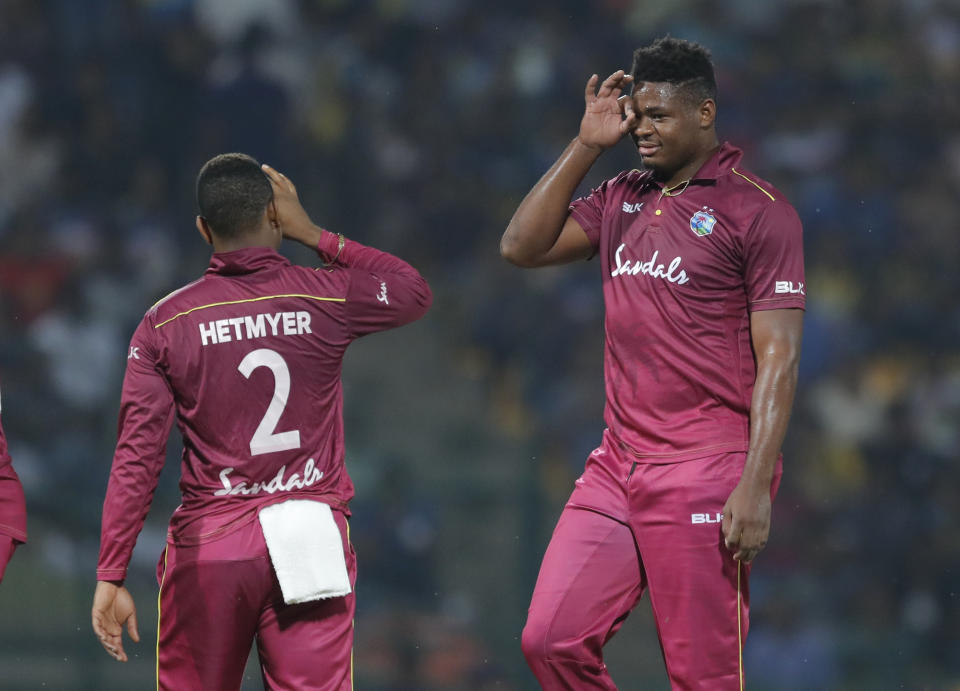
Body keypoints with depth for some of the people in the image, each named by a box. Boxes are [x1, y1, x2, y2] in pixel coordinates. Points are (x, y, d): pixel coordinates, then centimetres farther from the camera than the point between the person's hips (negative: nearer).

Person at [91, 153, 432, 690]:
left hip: (208, 545, 0)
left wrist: (111, 577, -2)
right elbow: (416, 292, 21)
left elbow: (137, 458, -4)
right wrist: (313, 234, 17)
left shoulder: (166, 323, -1)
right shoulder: (328, 299, -1)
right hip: (310, 541, 0)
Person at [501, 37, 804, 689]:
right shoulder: (621, 199, 15)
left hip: (705, 477, -6)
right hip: (617, 466, 7)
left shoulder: (758, 211, -5)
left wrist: (754, 486, -17)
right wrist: (586, 146, 4)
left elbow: (778, 358, -10)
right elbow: (522, 245, 9)